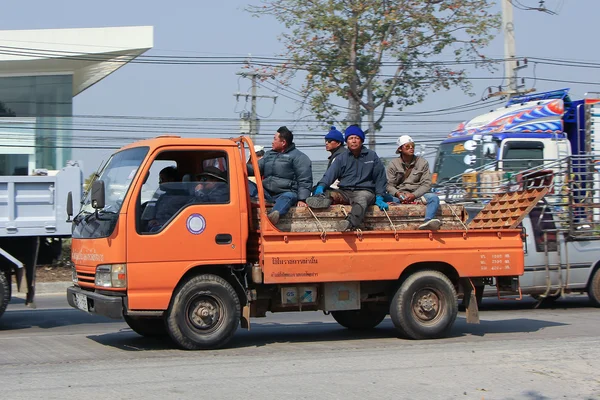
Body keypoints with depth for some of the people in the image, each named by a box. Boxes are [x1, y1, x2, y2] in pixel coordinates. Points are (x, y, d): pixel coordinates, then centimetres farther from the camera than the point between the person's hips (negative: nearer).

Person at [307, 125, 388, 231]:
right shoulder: (341, 158, 12)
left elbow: (380, 177, 13)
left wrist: (379, 198, 2)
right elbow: (330, 173, -3)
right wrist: (321, 186, -22)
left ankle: (350, 222, -64)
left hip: (364, 191, -4)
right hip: (344, 192, 4)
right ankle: (322, 199, -60)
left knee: (361, 200, -38)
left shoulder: (371, 156, 10)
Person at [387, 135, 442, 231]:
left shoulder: (422, 162, 10)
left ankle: (428, 222, -56)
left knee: (434, 198, -30)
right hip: (399, 195, 0)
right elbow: (389, 185, 3)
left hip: (417, 194, 0)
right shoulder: (393, 164, 9)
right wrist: (397, 194, -20)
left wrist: (414, 195, -16)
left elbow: (426, 184, 1)